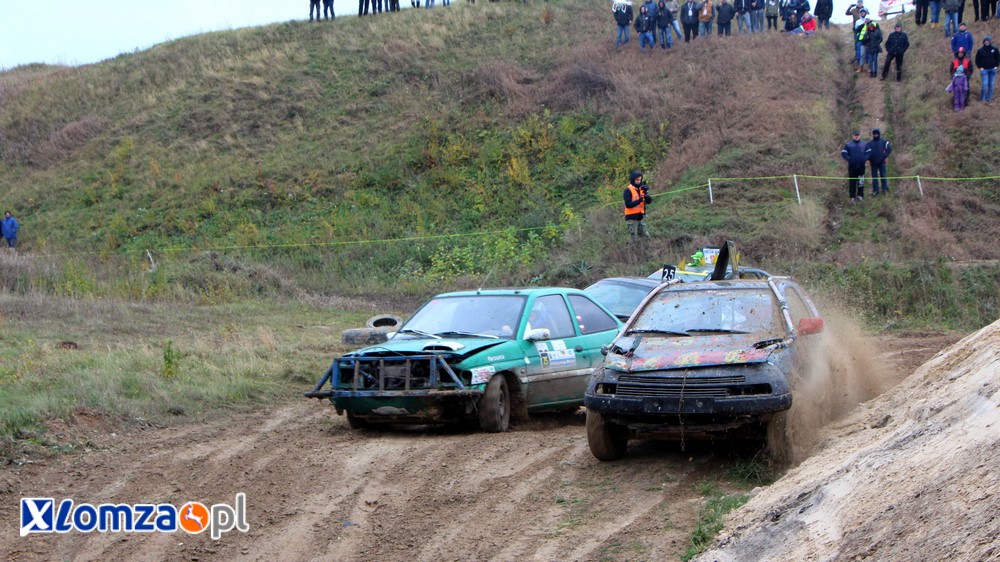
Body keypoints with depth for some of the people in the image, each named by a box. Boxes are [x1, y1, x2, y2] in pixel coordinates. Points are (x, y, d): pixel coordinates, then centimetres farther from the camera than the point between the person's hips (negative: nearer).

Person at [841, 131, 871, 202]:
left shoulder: (864, 144, 9)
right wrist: (849, 159, -11)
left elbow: (868, 152, 11)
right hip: (852, 166, -2)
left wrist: (865, 159, -6)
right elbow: (843, 153, -1)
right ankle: (852, 197, 5)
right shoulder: (848, 144, 2)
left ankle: (860, 195, 11)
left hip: (861, 166, 2)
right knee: (852, 182, 0)